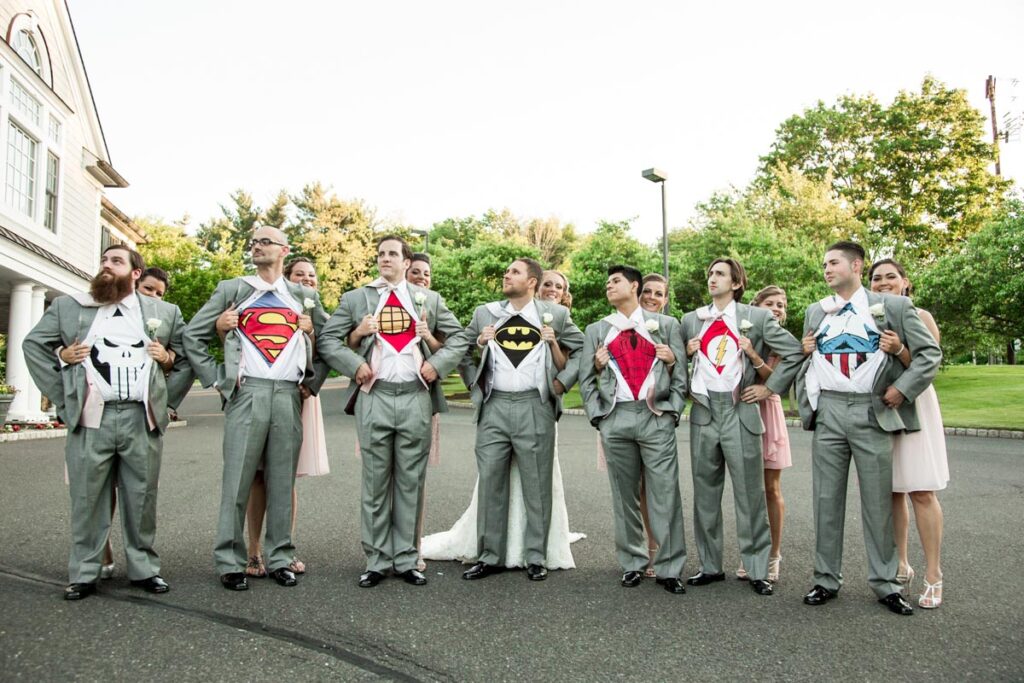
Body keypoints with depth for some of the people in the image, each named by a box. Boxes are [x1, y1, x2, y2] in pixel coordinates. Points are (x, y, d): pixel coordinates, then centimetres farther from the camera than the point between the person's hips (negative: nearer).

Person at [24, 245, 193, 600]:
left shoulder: (166, 312, 14)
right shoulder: (67, 307, 13)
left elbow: (189, 355, 15)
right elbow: (33, 344, 18)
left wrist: (168, 378, 4)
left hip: (143, 419, 0)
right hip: (90, 419, 0)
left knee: (142, 498, 6)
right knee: (87, 499, 4)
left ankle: (144, 568, 17)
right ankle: (83, 574, 15)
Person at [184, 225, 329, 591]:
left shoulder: (305, 296, 15)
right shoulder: (231, 290, 10)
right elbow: (193, 335, 10)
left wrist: (313, 381, 10)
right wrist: (217, 379, 2)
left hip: (289, 396, 2)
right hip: (246, 393, -1)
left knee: (282, 481, 5)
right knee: (237, 480, -1)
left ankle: (280, 558, 15)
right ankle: (230, 563, 9)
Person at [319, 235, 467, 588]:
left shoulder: (429, 299, 13)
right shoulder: (356, 298, 11)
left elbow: (458, 337, 14)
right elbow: (328, 339, 7)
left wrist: (437, 363, -2)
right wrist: (355, 364, -7)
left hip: (416, 397, 1)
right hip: (374, 397, 0)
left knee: (411, 482, 5)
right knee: (376, 481, 4)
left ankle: (406, 560, 15)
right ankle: (377, 561, 15)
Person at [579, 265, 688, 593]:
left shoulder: (666, 325, 12)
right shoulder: (597, 330, 16)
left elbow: (681, 374, 9)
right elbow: (586, 379, 16)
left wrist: (673, 411, -1)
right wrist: (597, 415, 5)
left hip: (657, 418, -1)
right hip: (615, 419, 2)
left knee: (665, 496, -4)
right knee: (624, 496, 5)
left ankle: (669, 569, 6)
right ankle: (632, 564, 17)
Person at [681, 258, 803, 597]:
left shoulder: (757, 317, 2)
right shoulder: (691, 320, 13)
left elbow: (795, 351, 1)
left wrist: (770, 387, -3)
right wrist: (686, 351, 1)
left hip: (740, 412, -3)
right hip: (703, 413, 4)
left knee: (750, 495, 1)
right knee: (705, 494, 9)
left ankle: (757, 571, 12)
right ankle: (710, 566, 21)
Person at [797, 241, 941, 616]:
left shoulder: (893, 306, 2)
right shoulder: (816, 312, 13)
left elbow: (930, 353, 1)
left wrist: (902, 389, -9)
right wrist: (806, 402, 6)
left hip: (873, 412, -3)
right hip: (828, 412, 3)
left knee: (878, 501, 4)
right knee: (827, 499, 6)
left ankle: (885, 584, 17)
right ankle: (826, 579, 16)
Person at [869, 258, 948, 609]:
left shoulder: (920, 317, -1)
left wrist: (899, 350, -26)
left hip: (913, 408, -3)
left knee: (921, 493, -5)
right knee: (890, 492, 6)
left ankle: (933, 576, 3)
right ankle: (900, 567, 17)